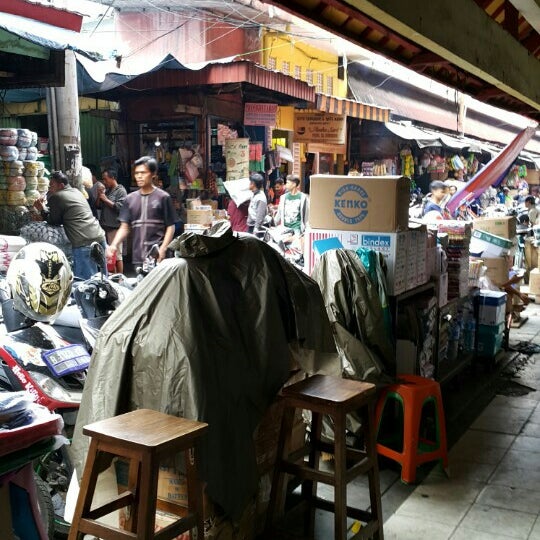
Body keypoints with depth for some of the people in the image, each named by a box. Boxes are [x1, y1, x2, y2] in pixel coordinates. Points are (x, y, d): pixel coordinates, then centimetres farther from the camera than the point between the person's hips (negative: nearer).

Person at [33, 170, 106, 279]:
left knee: (84, 280, -5)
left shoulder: (55, 197, -2)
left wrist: (43, 210, 17)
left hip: (84, 244, -8)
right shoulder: (76, 191, 22)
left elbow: (54, 222, 6)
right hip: (100, 237, 8)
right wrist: (46, 208, 25)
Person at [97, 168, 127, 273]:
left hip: (115, 228, -8)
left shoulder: (121, 191, -4)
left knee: (117, 255, -8)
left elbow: (120, 207, -16)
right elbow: (98, 206, 20)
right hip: (105, 227, 8)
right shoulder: (106, 191, 19)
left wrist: (105, 199, -9)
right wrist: (99, 196, 4)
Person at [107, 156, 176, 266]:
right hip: (137, 256, 4)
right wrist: (114, 245, -6)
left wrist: (163, 249, -12)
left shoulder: (163, 197, -1)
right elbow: (124, 227, 10)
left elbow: (170, 227, 0)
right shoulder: (130, 199, 11)